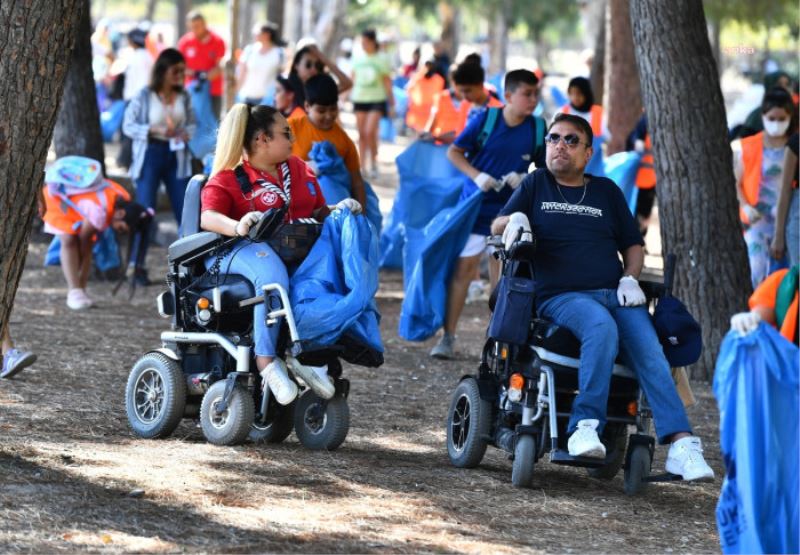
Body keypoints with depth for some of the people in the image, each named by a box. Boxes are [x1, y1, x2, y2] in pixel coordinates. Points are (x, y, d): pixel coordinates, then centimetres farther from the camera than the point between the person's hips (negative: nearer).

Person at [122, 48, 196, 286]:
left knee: (185, 211, 2)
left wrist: (186, 133, -9)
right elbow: (128, 125, -4)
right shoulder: (145, 96, -5)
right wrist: (155, 130, -17)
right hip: (151, 154, -3)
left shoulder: (184, 97, 5)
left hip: (176, 156, 3)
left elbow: (192, 123, 14)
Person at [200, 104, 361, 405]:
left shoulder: (298, 170, 22)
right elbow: (208, 217, -14)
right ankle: (266, 359, -36)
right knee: (272, 277, -40)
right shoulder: (228, 177, 2)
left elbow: (318, 212, 25)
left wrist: (339, 211, 2)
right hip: (241, 251, -6)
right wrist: (237, 227, -35)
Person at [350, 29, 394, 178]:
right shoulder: (358, 59, 7)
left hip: (377, 100, -4)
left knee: (370, 132, -16)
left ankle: (374, 164, 0)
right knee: (362, 133, 3)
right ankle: (362, 166, 11)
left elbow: (387, 82, 3)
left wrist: (391, 103, 3)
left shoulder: (382, 59, -1)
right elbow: (353, 80, 14)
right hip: (360, 99, 4)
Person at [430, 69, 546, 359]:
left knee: (502, 278, 8)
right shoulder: (486, 120, -10)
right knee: (464, 267, -2)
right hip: (476, 205, -2)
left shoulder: (537, 128, -4)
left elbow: (545, 169, 6)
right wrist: (477, 176, -18)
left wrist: (525, 179, -14)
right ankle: (448, 336, 5)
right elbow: (454, 152, -3)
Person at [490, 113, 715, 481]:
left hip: (615, 293, 3)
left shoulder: (607, 191, 22)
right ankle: (586, 426, -43)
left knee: (649, 350, -25)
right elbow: (497, 227, 15)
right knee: (601, 326, -38)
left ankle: (681, 444, -37)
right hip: (560, 296, -3)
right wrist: (515, 220, -8)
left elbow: (633, 245, 24)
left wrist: (630, 278, 4)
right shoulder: (536, 184, 19)